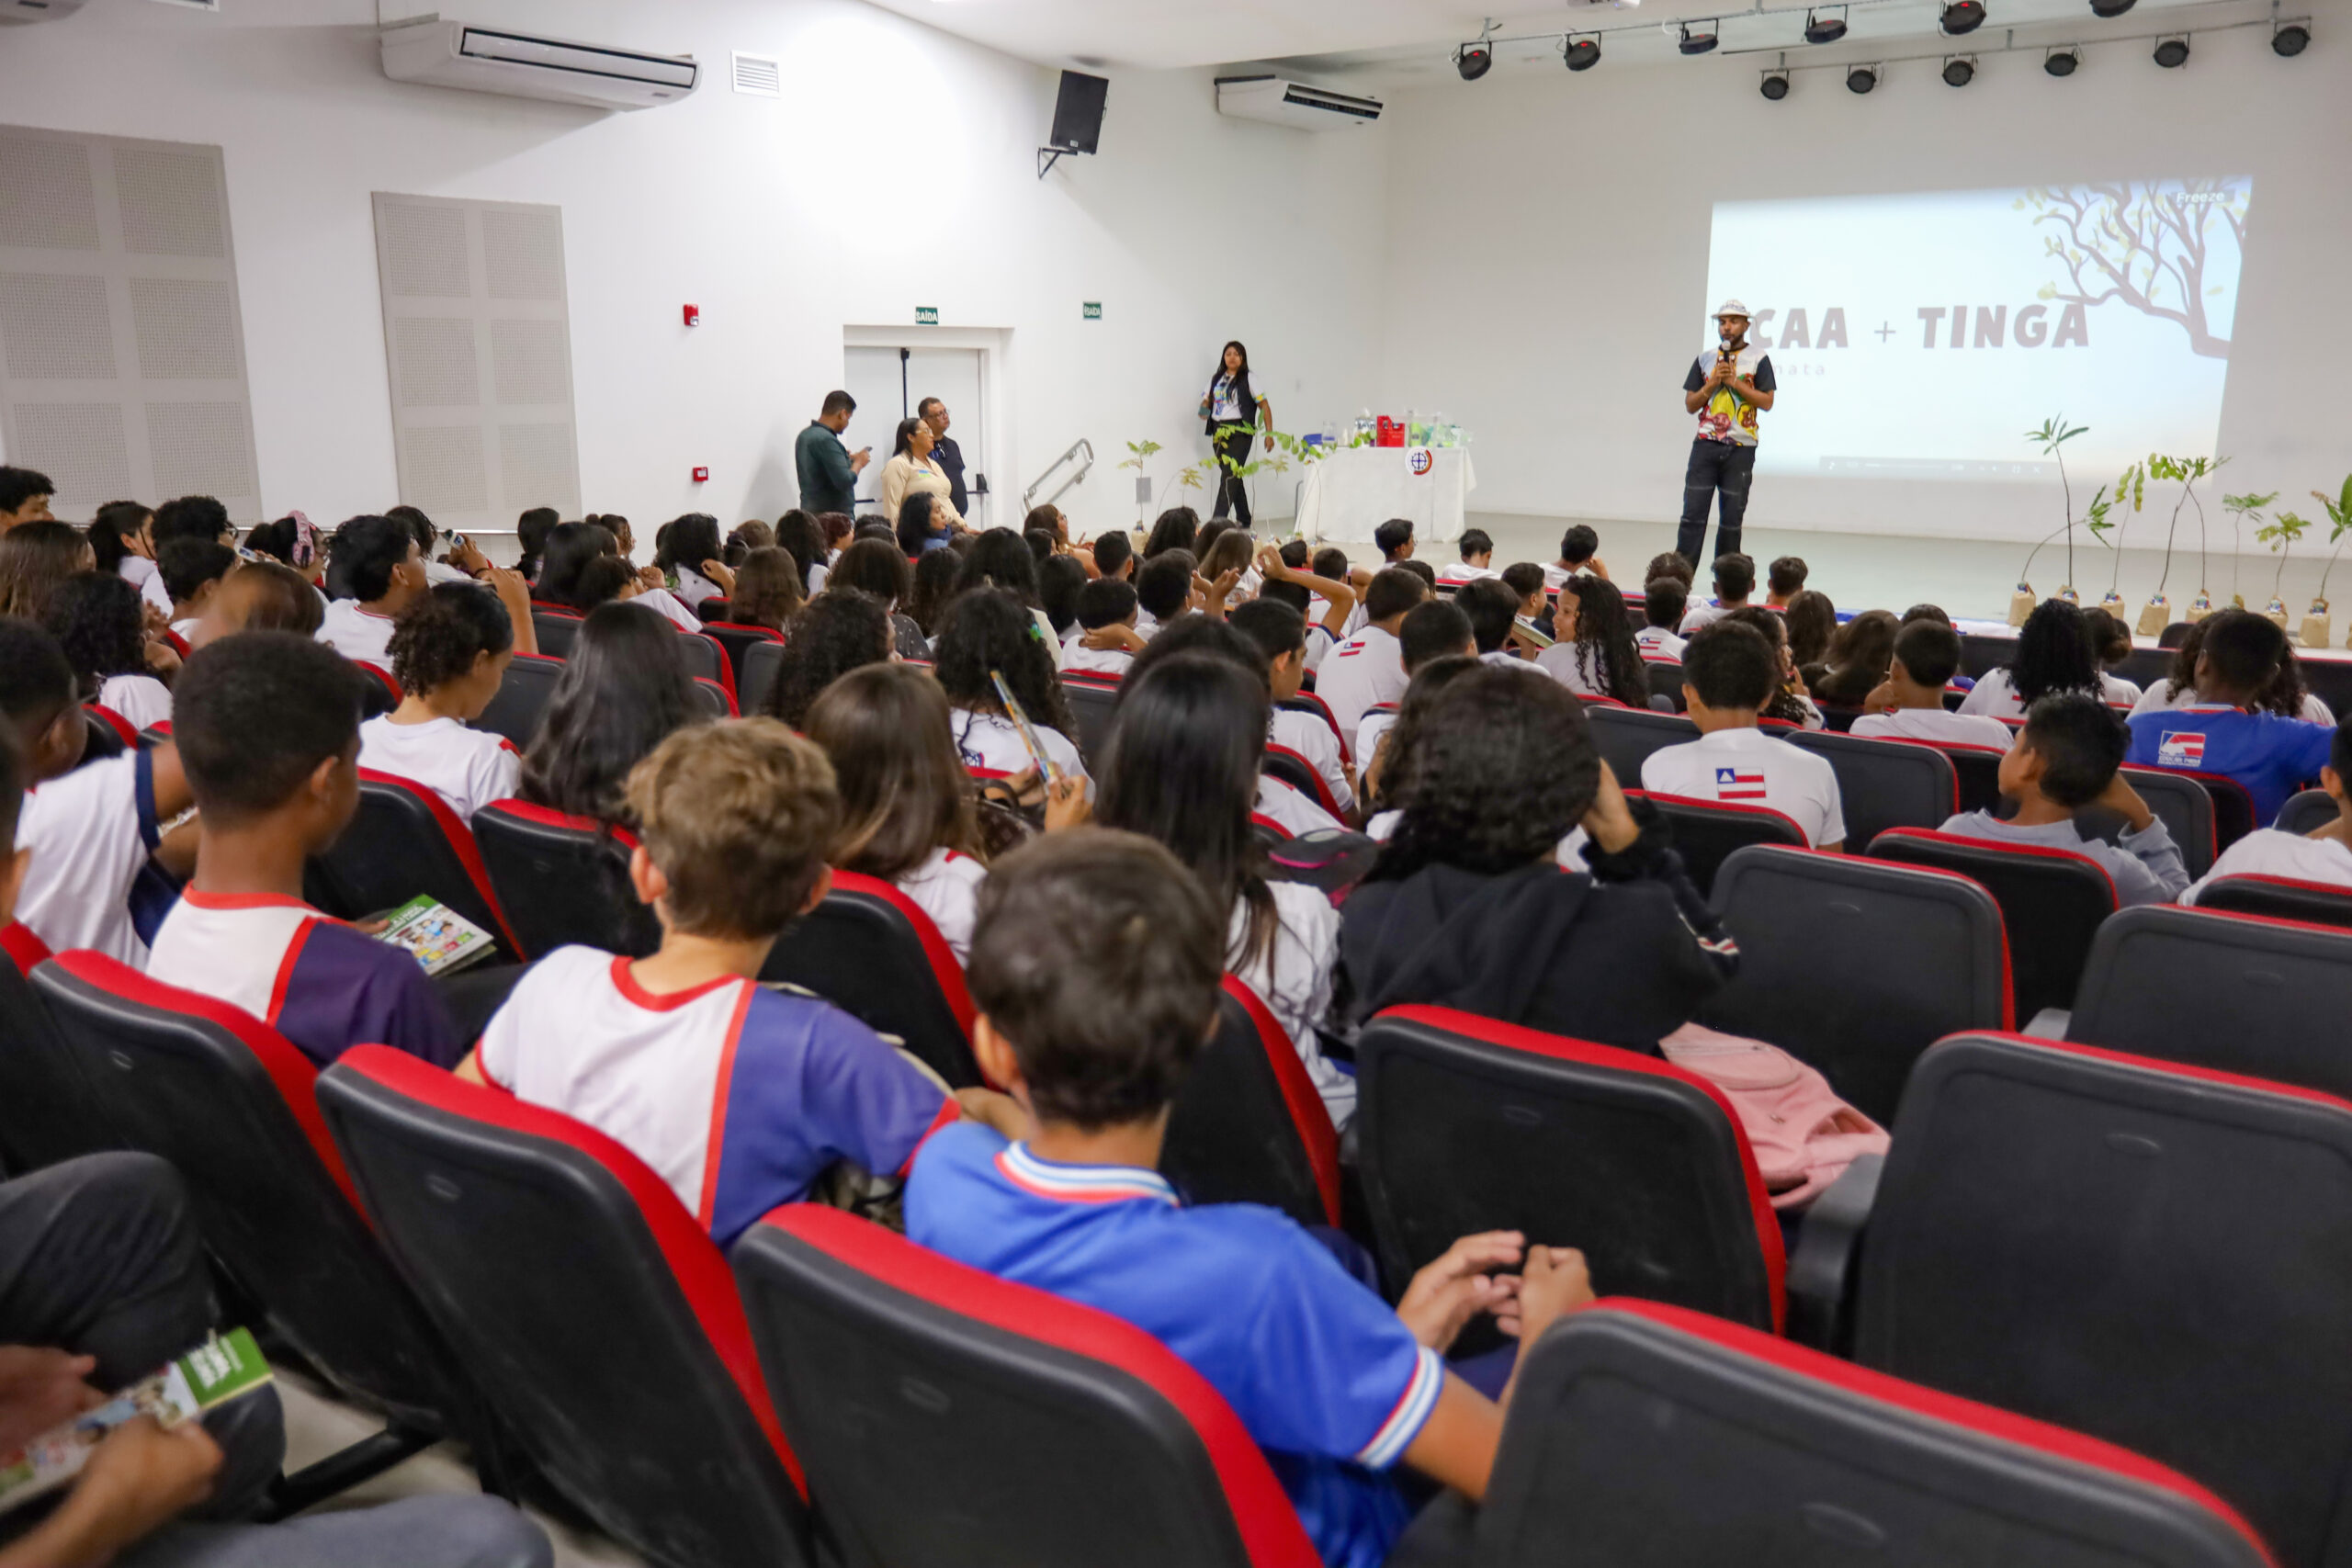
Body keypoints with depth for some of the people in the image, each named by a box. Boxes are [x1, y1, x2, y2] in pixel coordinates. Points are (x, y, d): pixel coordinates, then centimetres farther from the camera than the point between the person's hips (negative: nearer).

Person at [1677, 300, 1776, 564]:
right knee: (1693, 513, -5)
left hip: (1741, 448, -1)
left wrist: (1735, 381, -10)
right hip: (1705, 444, 2)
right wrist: (1712, 383, -6)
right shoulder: (1705, 359, 11)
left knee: (1731, 517, 3)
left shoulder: (1758, 359, 3)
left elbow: (1767, 402, -4)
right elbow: (1690, 405, 10)